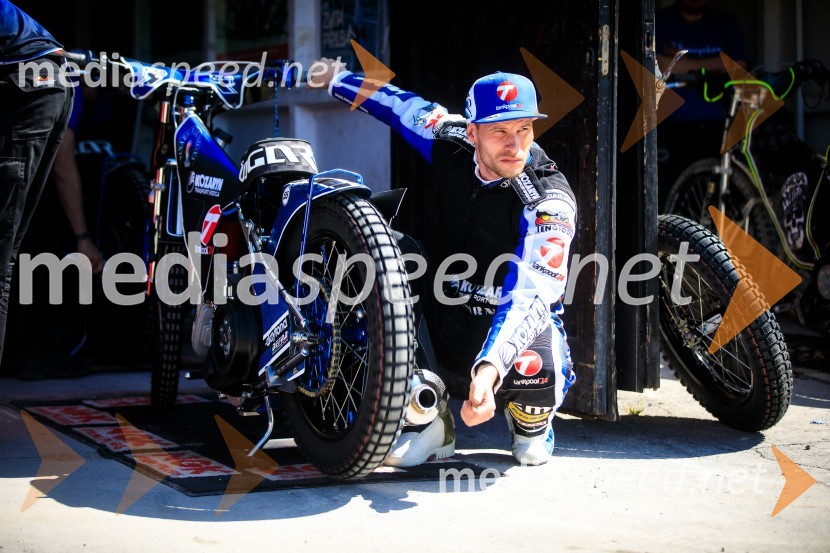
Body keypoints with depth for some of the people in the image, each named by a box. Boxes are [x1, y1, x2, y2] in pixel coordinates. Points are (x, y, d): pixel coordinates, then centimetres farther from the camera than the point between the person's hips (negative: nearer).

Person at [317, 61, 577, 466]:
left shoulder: (549, 200, -25)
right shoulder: (451, 143, -10)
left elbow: (531, 296, -36)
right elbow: (402, 105, 12)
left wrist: (488, 369, -52)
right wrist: (335, 78, 25)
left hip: (512, 324, -4)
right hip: (443, 320, 5)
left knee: (537, 371, -39)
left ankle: (530, 421, 6)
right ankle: (428, 420, -7)